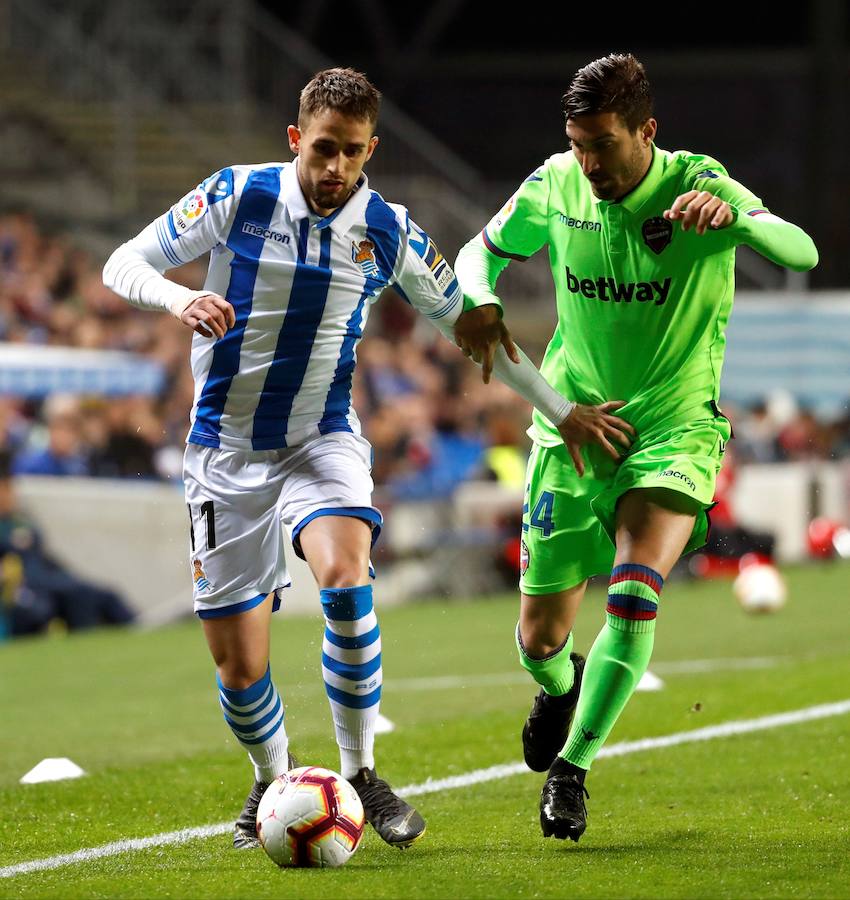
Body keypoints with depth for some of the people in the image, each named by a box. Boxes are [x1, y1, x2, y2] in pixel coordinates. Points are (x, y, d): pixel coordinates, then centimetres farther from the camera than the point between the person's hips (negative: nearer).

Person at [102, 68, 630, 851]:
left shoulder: (390, 232, -4)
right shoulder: (238, 195, -9)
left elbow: (469, 322, 9)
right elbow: (123, 265, -4)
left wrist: (562, 412, 11)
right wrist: (180, 299, -27)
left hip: (324, 440, 0)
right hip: (228, 448, 0)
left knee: (345, 579, -31)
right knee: (238, 665, -3)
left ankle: (360, 773, -16)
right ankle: (272, 782, 29)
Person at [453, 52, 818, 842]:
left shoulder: (697, 186, -15)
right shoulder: (556, 186, -4)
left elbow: (801, 252, -30)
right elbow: (482, 250, 13)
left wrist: (730, 217, -51)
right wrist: (476, 300, -11)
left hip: (674, 426, -3)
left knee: (635, 592, -27)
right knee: (540, 638, 6)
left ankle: (572, 765, -13)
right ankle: (560, 688, 44)